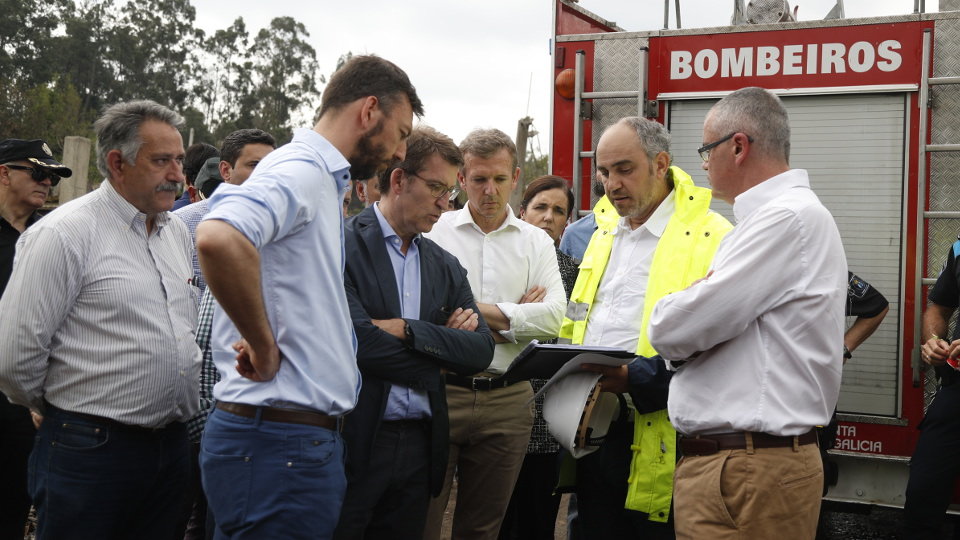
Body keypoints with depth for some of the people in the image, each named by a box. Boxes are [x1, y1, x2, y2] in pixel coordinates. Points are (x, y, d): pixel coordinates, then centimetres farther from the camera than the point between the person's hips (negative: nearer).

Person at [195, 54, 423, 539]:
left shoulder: (322, 181, 18)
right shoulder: (300, 171, -13)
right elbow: (219, 239, -33)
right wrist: (265, 349, -22)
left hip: (311, 439, 10)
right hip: (282, 444, -10)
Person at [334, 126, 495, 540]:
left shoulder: (446, 267, 13)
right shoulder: (342, 245, -7)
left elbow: (481, 350, 2)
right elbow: (360, 343, -18)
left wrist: (409, 330, -13)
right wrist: (435, 361, -3)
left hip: (418, 445, 6)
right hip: (355, 442, -5)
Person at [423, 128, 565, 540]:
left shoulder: (536, 243, 11)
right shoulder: (434, 232, 3)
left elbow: (553, 317, -3)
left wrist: (480, 311, -10)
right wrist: (514, 317, -8)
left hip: (507, 400, 3)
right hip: (442, 393, -2)